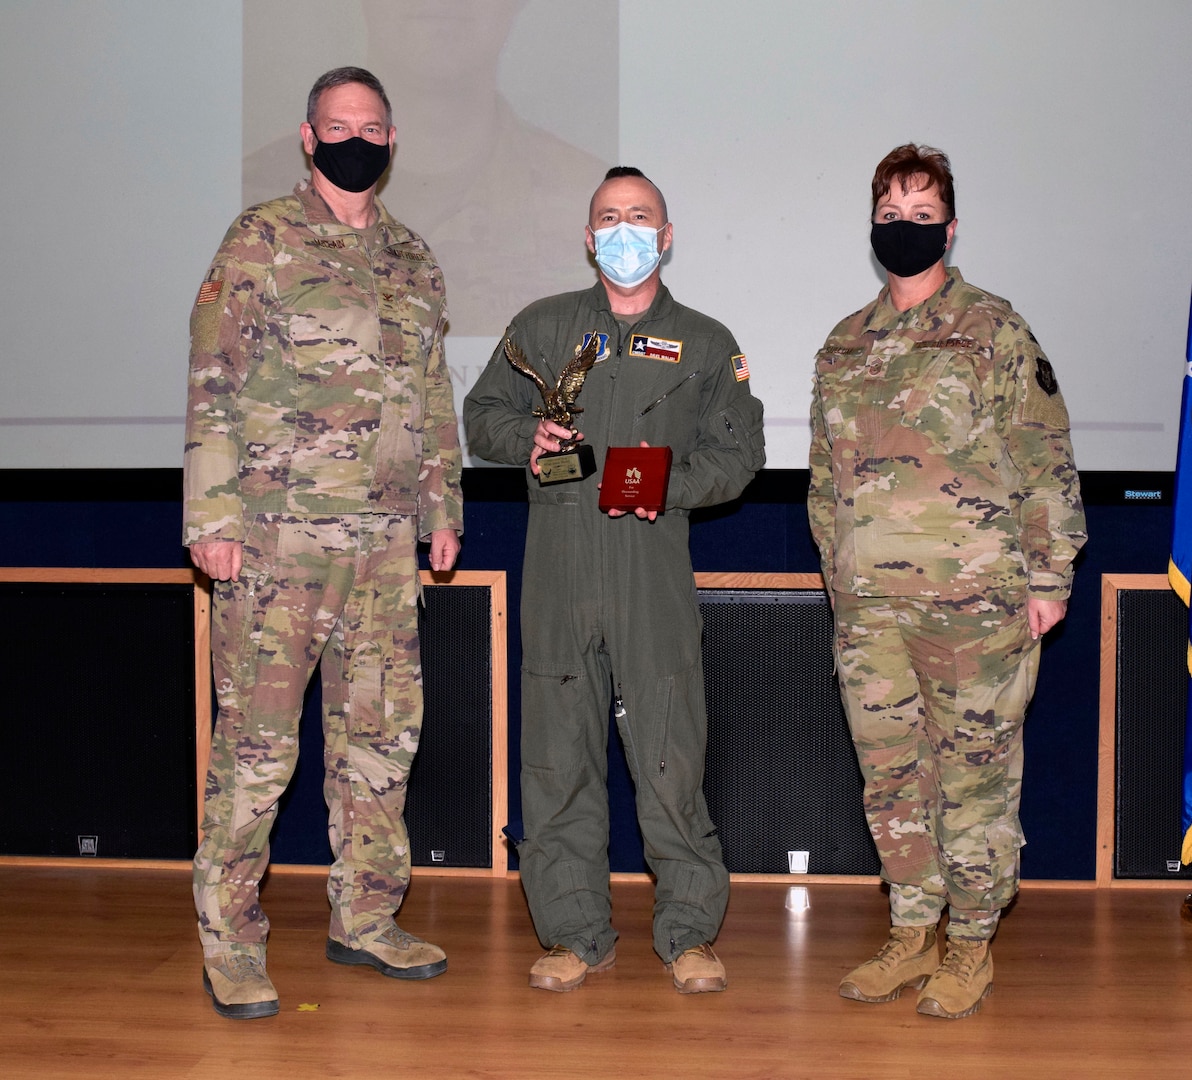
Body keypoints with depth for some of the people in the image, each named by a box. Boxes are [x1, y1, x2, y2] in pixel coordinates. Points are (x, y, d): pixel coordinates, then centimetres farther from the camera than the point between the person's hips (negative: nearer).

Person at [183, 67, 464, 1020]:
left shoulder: (413, 261, 15)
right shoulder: (261, 242, -1)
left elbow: (435, 397, 21)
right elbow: (213, 386, -6)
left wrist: (443, 506, 15)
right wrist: (214, 516, -12)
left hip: (385, 543, 6)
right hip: (275, 537, -5)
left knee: (383, 730, 10)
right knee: (257, 740, -3)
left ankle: (365, 919, 23)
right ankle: (231, 943, 8)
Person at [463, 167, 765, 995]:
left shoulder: (705, 345, 14)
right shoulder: (541, 328, 17)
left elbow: (737, 453, 10)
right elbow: (482, 415, 21)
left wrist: (671, 487, -9)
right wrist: (526, 438, -1)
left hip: (654, 569, -1)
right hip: (557, 564, 2)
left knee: (670, 757, -6)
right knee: (558, 755, 2)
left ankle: (690, 933, 8)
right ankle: (578, 934, 13)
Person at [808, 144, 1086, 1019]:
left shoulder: (995, 333, -1)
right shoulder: (844, 347, 14)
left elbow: (1046, 463, -2)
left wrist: (1048, 579, -6)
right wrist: (840, 578, 15)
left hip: (975, 598, -5)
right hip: (869, 605, 5)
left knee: (976, 774, 2)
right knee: (891, 776, 10)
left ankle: (971, 946, 16)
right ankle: (911, 937, 24)